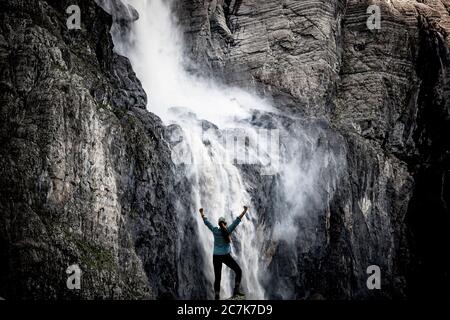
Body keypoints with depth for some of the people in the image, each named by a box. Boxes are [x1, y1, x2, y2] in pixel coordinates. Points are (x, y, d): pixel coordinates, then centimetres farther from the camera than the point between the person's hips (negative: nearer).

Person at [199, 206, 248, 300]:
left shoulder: (215, 230, -5)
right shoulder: (228, 230, -8)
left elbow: (206, 222, 7)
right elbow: (237, 220, -3)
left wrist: (201, 213, 21)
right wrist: (244, 211, 5)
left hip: (216, 257, 3)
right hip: (226, 256, -2)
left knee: (217, 278, 8)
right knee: (238, 271, 12)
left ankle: (216, 297, 0)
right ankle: (236, 290, -2)